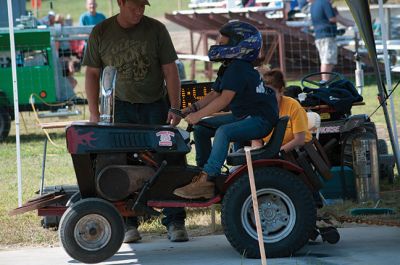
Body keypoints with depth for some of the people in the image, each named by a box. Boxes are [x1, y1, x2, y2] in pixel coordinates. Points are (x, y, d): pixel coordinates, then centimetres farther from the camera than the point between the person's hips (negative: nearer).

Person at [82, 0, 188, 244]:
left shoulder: (156, 29, -3)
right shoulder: (101, 33, -1)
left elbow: (170, 70, -2)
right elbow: (92, 73, 4)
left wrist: (175, 107, -8)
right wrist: (94, 113, -1)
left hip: (155, 105, 0)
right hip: (120, 107, 1)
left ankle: (175, 222, 2)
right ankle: (128, 223, 4)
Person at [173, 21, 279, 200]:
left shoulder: (238, 68, -21)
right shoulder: (228, 68, 11)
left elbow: (225, 98, -28)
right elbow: (214, 94, 16)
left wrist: (199, 115, -27)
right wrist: (192, 108, 3)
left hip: (261, 119, -11)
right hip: (244, 116, 11)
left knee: (223, 132, -34)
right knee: (201, 128, 5)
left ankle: (207, 181, -34)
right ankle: (203, 171, 7)